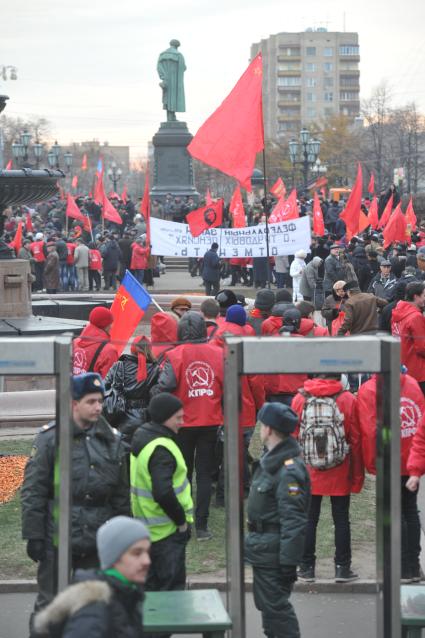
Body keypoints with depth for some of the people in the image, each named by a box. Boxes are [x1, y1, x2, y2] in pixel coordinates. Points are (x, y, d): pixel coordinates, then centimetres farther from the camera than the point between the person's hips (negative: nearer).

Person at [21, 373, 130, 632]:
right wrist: (34, 535, -9)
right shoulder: (50, 438, -6)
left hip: (99, 542, 4)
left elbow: (121, 494, 13)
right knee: (50, 603, 1)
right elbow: (33, 492, -5)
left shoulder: (111, 440, 7)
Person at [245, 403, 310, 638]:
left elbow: (293, 521, -25)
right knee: (266, 602, 19)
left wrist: (289, 561, -26)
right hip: (262, 548, 11)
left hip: (274, 551, -11)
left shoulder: (290, 470, -22)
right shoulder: (270, 460, 12)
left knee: (276, 605, -8)